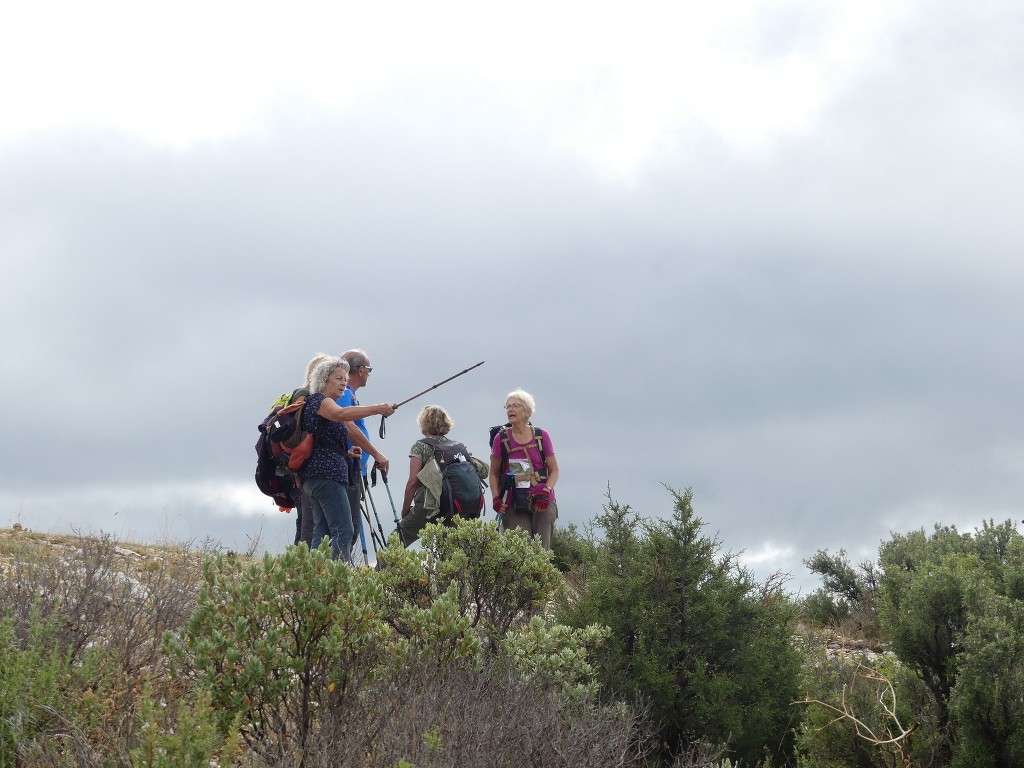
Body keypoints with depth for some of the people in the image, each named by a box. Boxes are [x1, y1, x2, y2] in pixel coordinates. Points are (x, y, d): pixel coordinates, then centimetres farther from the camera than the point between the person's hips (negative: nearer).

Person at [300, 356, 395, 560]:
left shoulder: (326, 404, 25)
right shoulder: (319, 401, -6)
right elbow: (342, 414, -29)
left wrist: (346, 453, 12)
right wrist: (378, 409, -36)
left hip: (314, 477, 11)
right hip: (327, 475, -11)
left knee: (322, 532, 6)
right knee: (343, 532, -17)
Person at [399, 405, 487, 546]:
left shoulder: (420, 446, 1)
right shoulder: (461, 447, 15)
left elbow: (413, 482, -6)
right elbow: (482, 470, 9)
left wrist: (405, 511, 1)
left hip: (427, 508, -5)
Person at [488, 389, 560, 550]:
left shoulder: (541, 436, 5)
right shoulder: (501, 438, 5)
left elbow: (554, 471, 9)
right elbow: (494, 473, 13)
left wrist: (546, 491, -9)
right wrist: (496, 498, -2)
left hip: (541, 504, 0)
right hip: (513, 505, 0)